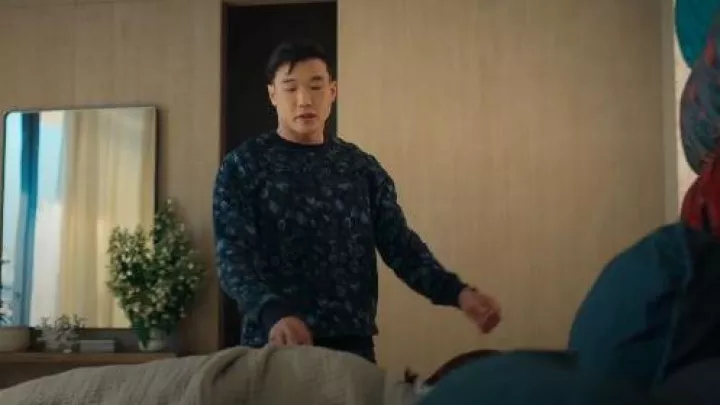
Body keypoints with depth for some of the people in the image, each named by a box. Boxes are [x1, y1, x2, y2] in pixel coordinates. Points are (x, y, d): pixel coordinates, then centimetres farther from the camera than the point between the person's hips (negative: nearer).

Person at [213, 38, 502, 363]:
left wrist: (457, 292, -13)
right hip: (275, 345, -3)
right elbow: (234, 257, -11)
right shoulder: (243, 166, -2)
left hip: (352, 343, 3)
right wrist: (273, 314, -30)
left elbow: (400, 245, 5)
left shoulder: (362, 167, 8)